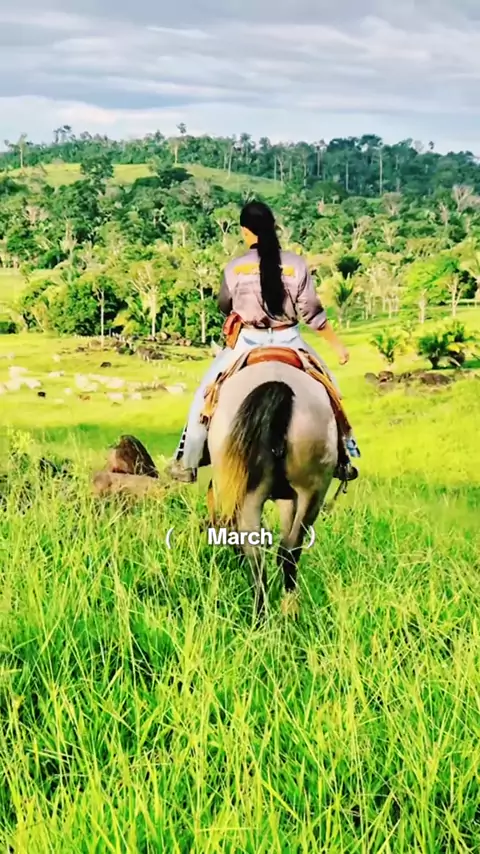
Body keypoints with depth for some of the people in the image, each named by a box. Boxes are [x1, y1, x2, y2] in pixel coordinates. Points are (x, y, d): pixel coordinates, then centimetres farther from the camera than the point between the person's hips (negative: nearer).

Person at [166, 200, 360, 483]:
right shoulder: (297, 264, -8)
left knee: (206, 394, 17)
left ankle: (187, 463, 18)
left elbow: (225, 308, 8)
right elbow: (313, 313, -5)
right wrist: (337, 344, 6)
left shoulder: (235, 268, -8)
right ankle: (342, 459, 24)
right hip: (289, 342, 1)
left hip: (248, 342, -1)